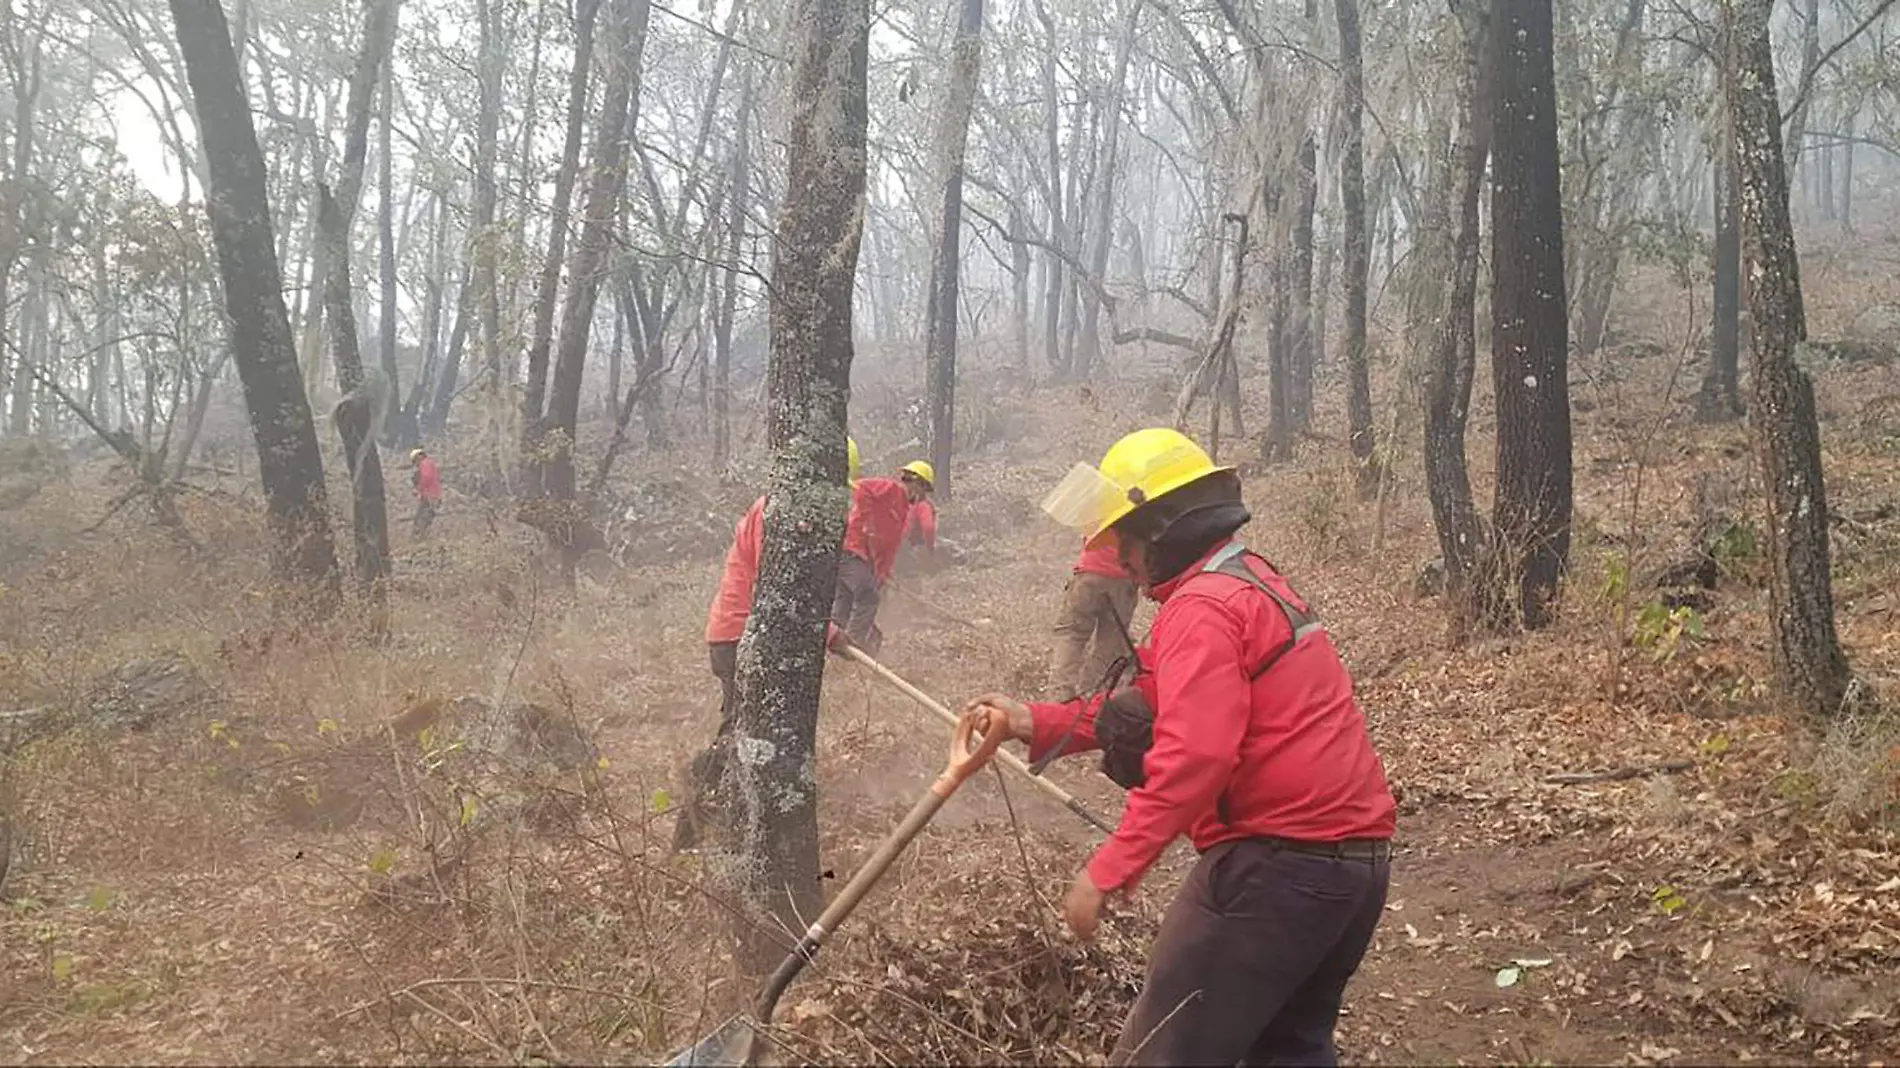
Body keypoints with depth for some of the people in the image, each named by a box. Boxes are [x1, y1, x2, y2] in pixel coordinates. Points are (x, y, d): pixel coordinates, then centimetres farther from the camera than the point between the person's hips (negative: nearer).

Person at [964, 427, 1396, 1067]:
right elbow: (1150, 703, 19)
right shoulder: (1252, 582, 18)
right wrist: (1037, 724, 12)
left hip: (1279, 860, -10)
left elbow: (1192, 757, -26)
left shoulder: (1202, 607, -14)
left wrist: (1110, 869, -25)